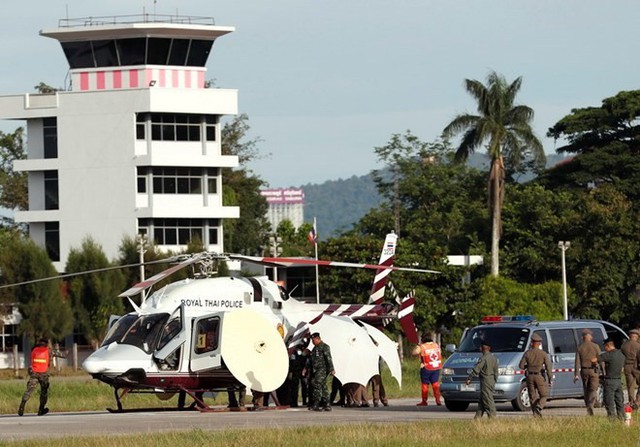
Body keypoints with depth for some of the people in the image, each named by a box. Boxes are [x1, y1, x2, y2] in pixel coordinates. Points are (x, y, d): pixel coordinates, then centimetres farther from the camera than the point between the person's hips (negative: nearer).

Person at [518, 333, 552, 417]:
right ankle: (538, 407, -21)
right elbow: (548, 367, -9)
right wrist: (550, 379, -4)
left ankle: (536, 415, 5)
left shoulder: (527, 353, -1)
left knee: (533, 397, 10)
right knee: (543, 396, 7)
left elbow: (521, 366, -2)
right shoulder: (543, 354, -5)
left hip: (530, 377, 2)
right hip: (540, 377, -2)